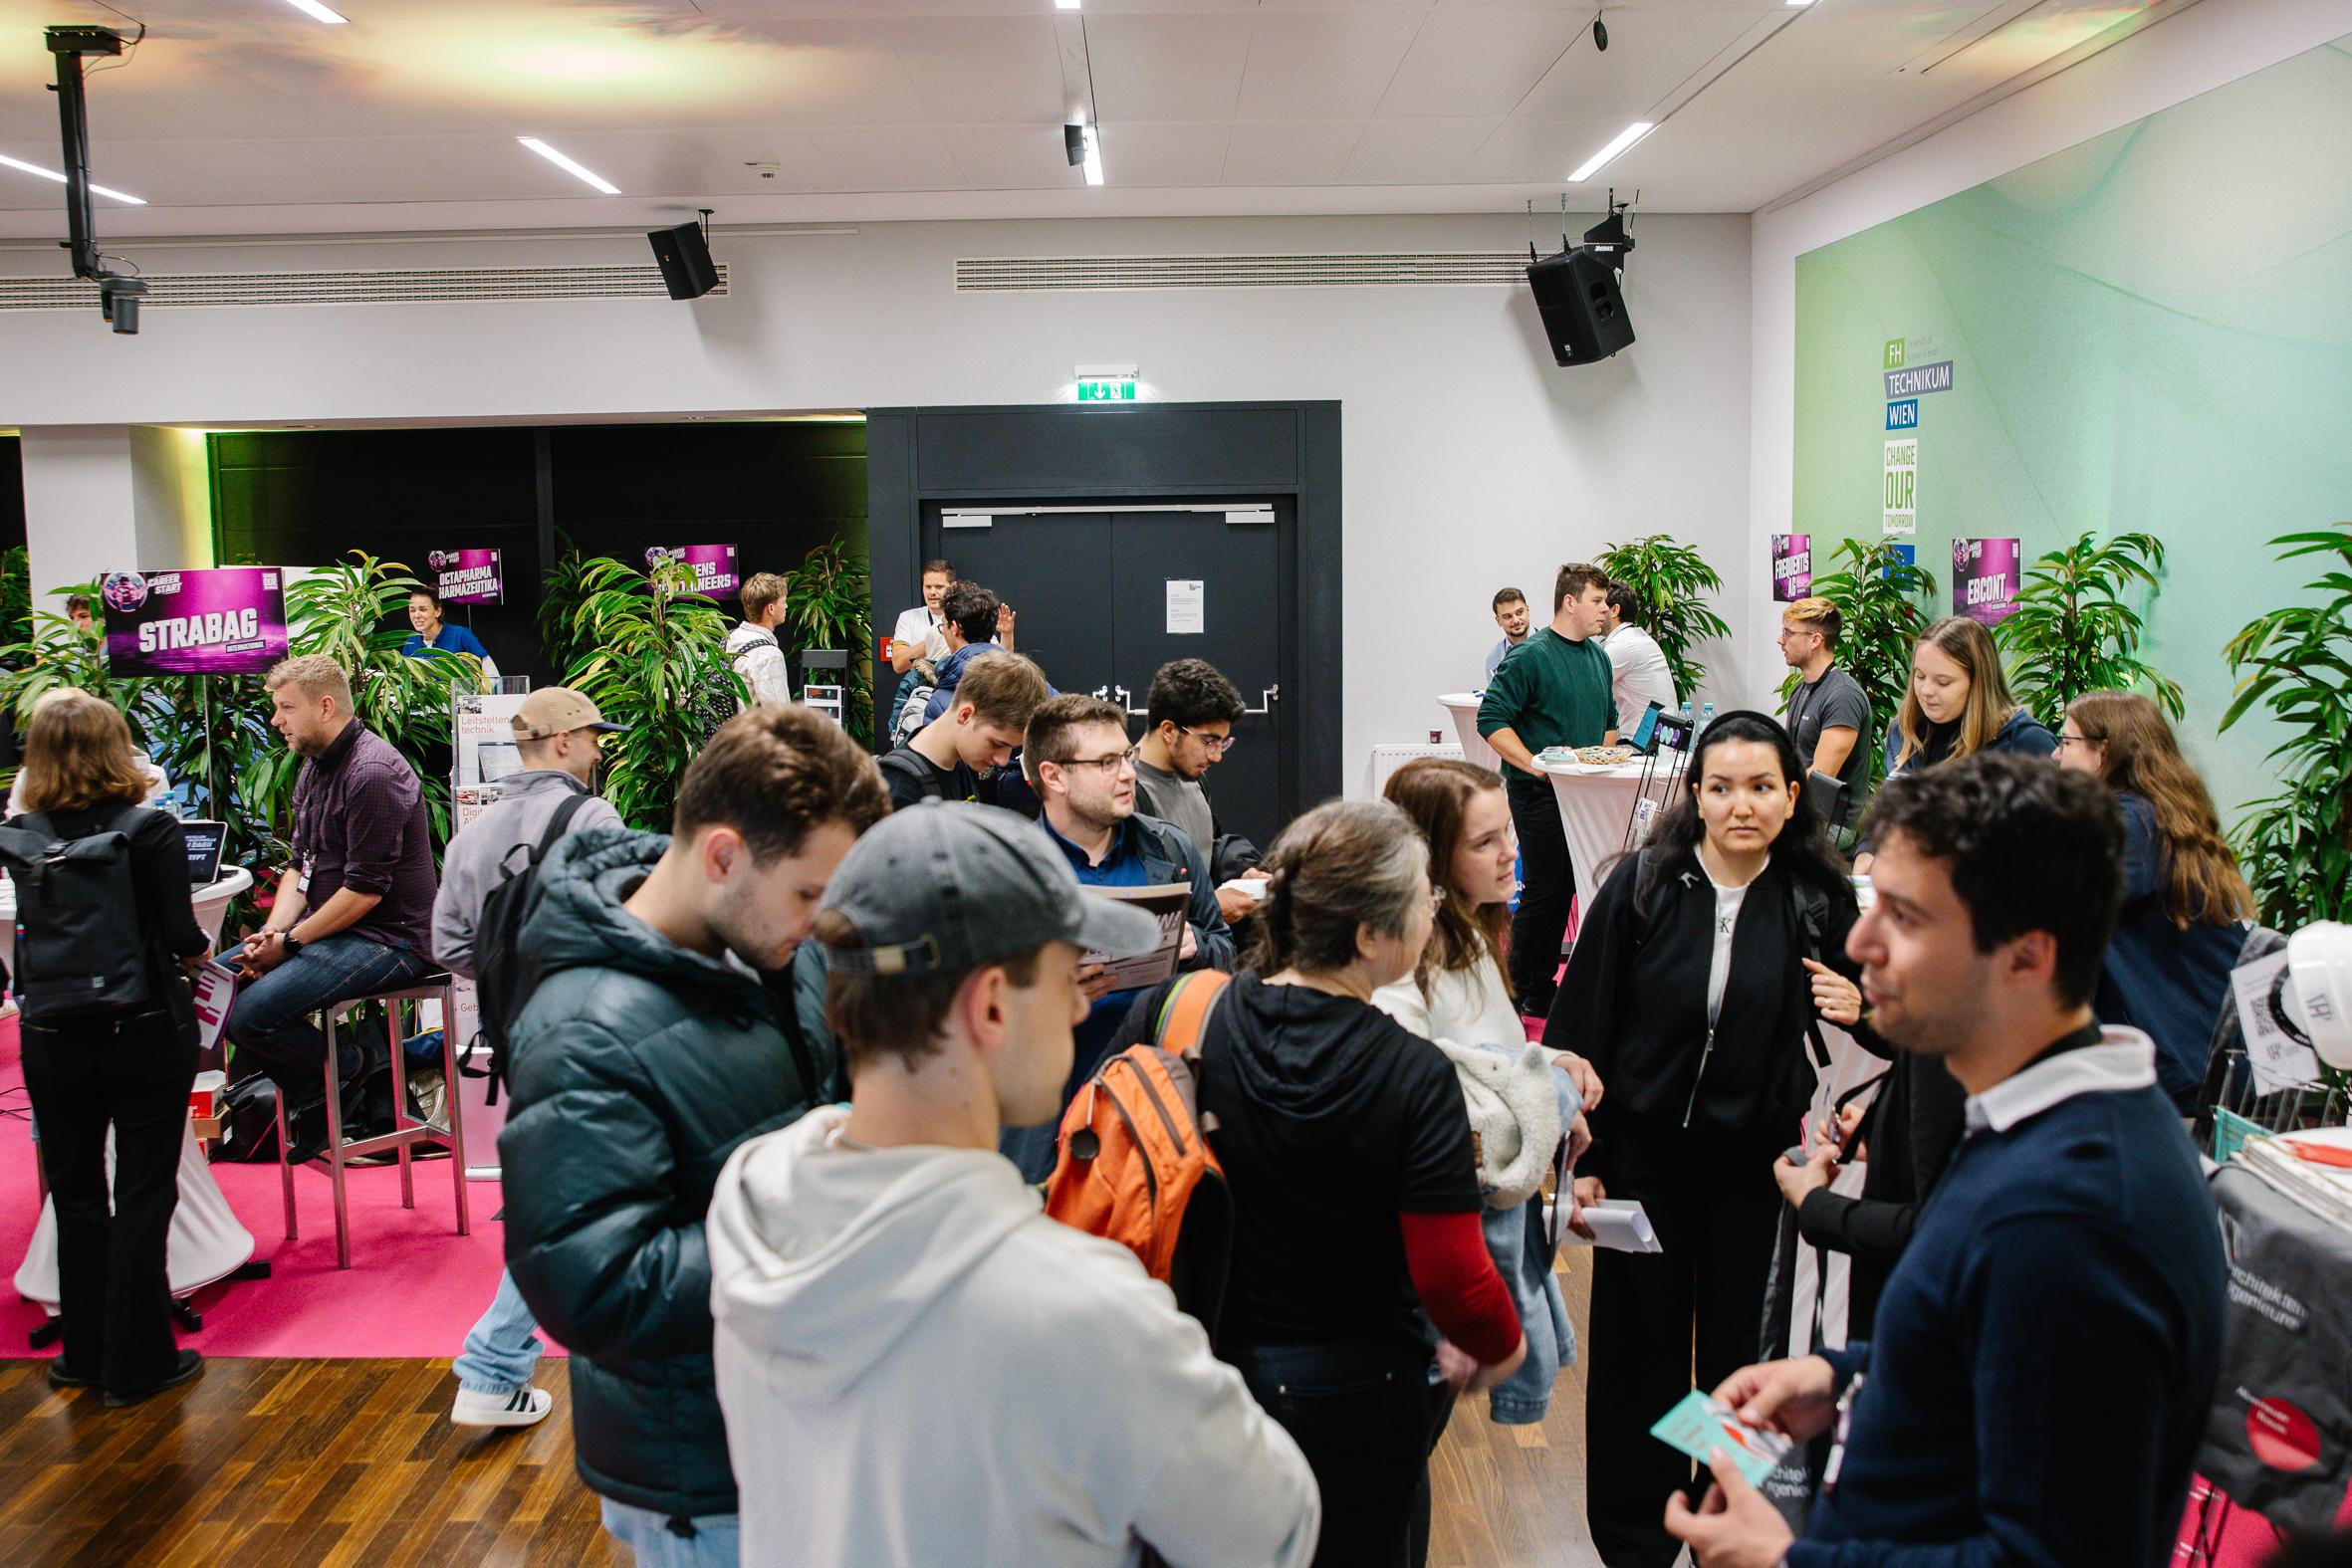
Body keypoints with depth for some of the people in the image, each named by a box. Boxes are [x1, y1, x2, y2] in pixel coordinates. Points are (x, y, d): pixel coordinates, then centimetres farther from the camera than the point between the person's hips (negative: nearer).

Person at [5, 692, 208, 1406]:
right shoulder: (152, 828, -14)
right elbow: (182, 937, -15)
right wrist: (197, 946, 7)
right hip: (147, 1033, -3)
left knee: (76, 1195, 17)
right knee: (143, 1197, 7)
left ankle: (85, 1353, 29)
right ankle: (138, 1363, 13)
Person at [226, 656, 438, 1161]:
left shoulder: (372, 773, -19)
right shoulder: (315, 767, 13)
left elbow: (366, 890, -21)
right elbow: (300, 865, 16)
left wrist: (291, 941, -14)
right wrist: (271, 933, -1)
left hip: (385, 938, -10)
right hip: (327, 928, 10)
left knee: (252, 1014, -23)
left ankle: (343, 1067, 5)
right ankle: (310, 1100, 12)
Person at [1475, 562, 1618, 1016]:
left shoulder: (1598, 657, 14)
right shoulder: (1531, 656, -11)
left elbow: (1609, 720, 26)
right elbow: (1492, 720, -14)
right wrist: (1534, 765, -19)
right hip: (1540, 793, -7)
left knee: (1564, 888, 10)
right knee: (1544, 889, -5)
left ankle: (1541, 985, 21)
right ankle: (1517, 990, 6)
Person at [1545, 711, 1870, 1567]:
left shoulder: (1817, 900, -5)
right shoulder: (1641, 885, -10)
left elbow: (1853, 994, 12)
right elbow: (1581, 1021, -7)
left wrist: (1855, 1005, -13)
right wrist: (1580, 1156, -8)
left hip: (1754, 1159, 1)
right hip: (1644, 1149, -1)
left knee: (1737, 1346, 12)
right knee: (1638, 1345, 10)